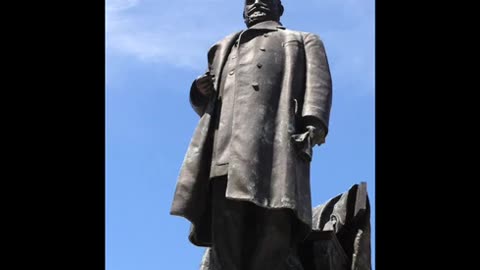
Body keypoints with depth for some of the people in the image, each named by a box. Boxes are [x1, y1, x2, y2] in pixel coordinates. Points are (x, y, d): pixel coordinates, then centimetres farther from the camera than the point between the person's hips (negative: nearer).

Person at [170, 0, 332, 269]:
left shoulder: (303, 42, 29)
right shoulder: (227, 49, 39)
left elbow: (318, 84, 10)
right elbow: (209, 105, 36)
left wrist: (313, 125, -10)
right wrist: (202, 91, 11)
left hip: (276, 137, -3)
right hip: (228, 144, 3)